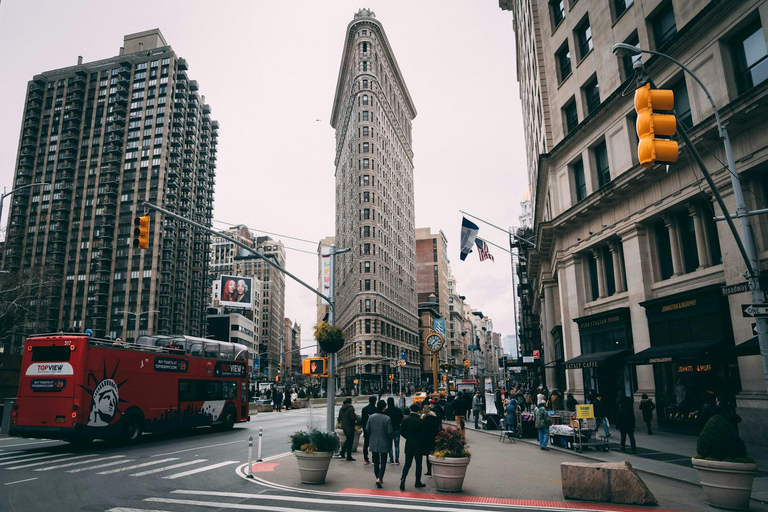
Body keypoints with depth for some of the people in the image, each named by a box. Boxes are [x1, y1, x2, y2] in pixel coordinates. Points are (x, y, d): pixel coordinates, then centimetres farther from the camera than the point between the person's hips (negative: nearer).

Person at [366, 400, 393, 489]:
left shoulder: (371, 417, -6)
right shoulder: (387, 418, -17)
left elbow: (367, 429, 1)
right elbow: (390, 432, -14)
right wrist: (390, 440, 6)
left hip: (373, 443, 3)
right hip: (384, 443, -3)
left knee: (376, 462, 17)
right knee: (383, 462, 5)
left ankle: (378, 478, 27)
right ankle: (379, 478, -11)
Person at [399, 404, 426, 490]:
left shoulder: (405, 420, -3)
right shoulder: (420, 421, -11)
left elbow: (401, 432, -1)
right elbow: (423, 434, -8)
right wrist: (422, 443, 7)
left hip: (408, 445, 3)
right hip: (418, 445, -2)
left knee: (407, 464, 8)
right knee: (418, 464, 11)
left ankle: (403, 479, -11)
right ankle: (418, 482, 18)